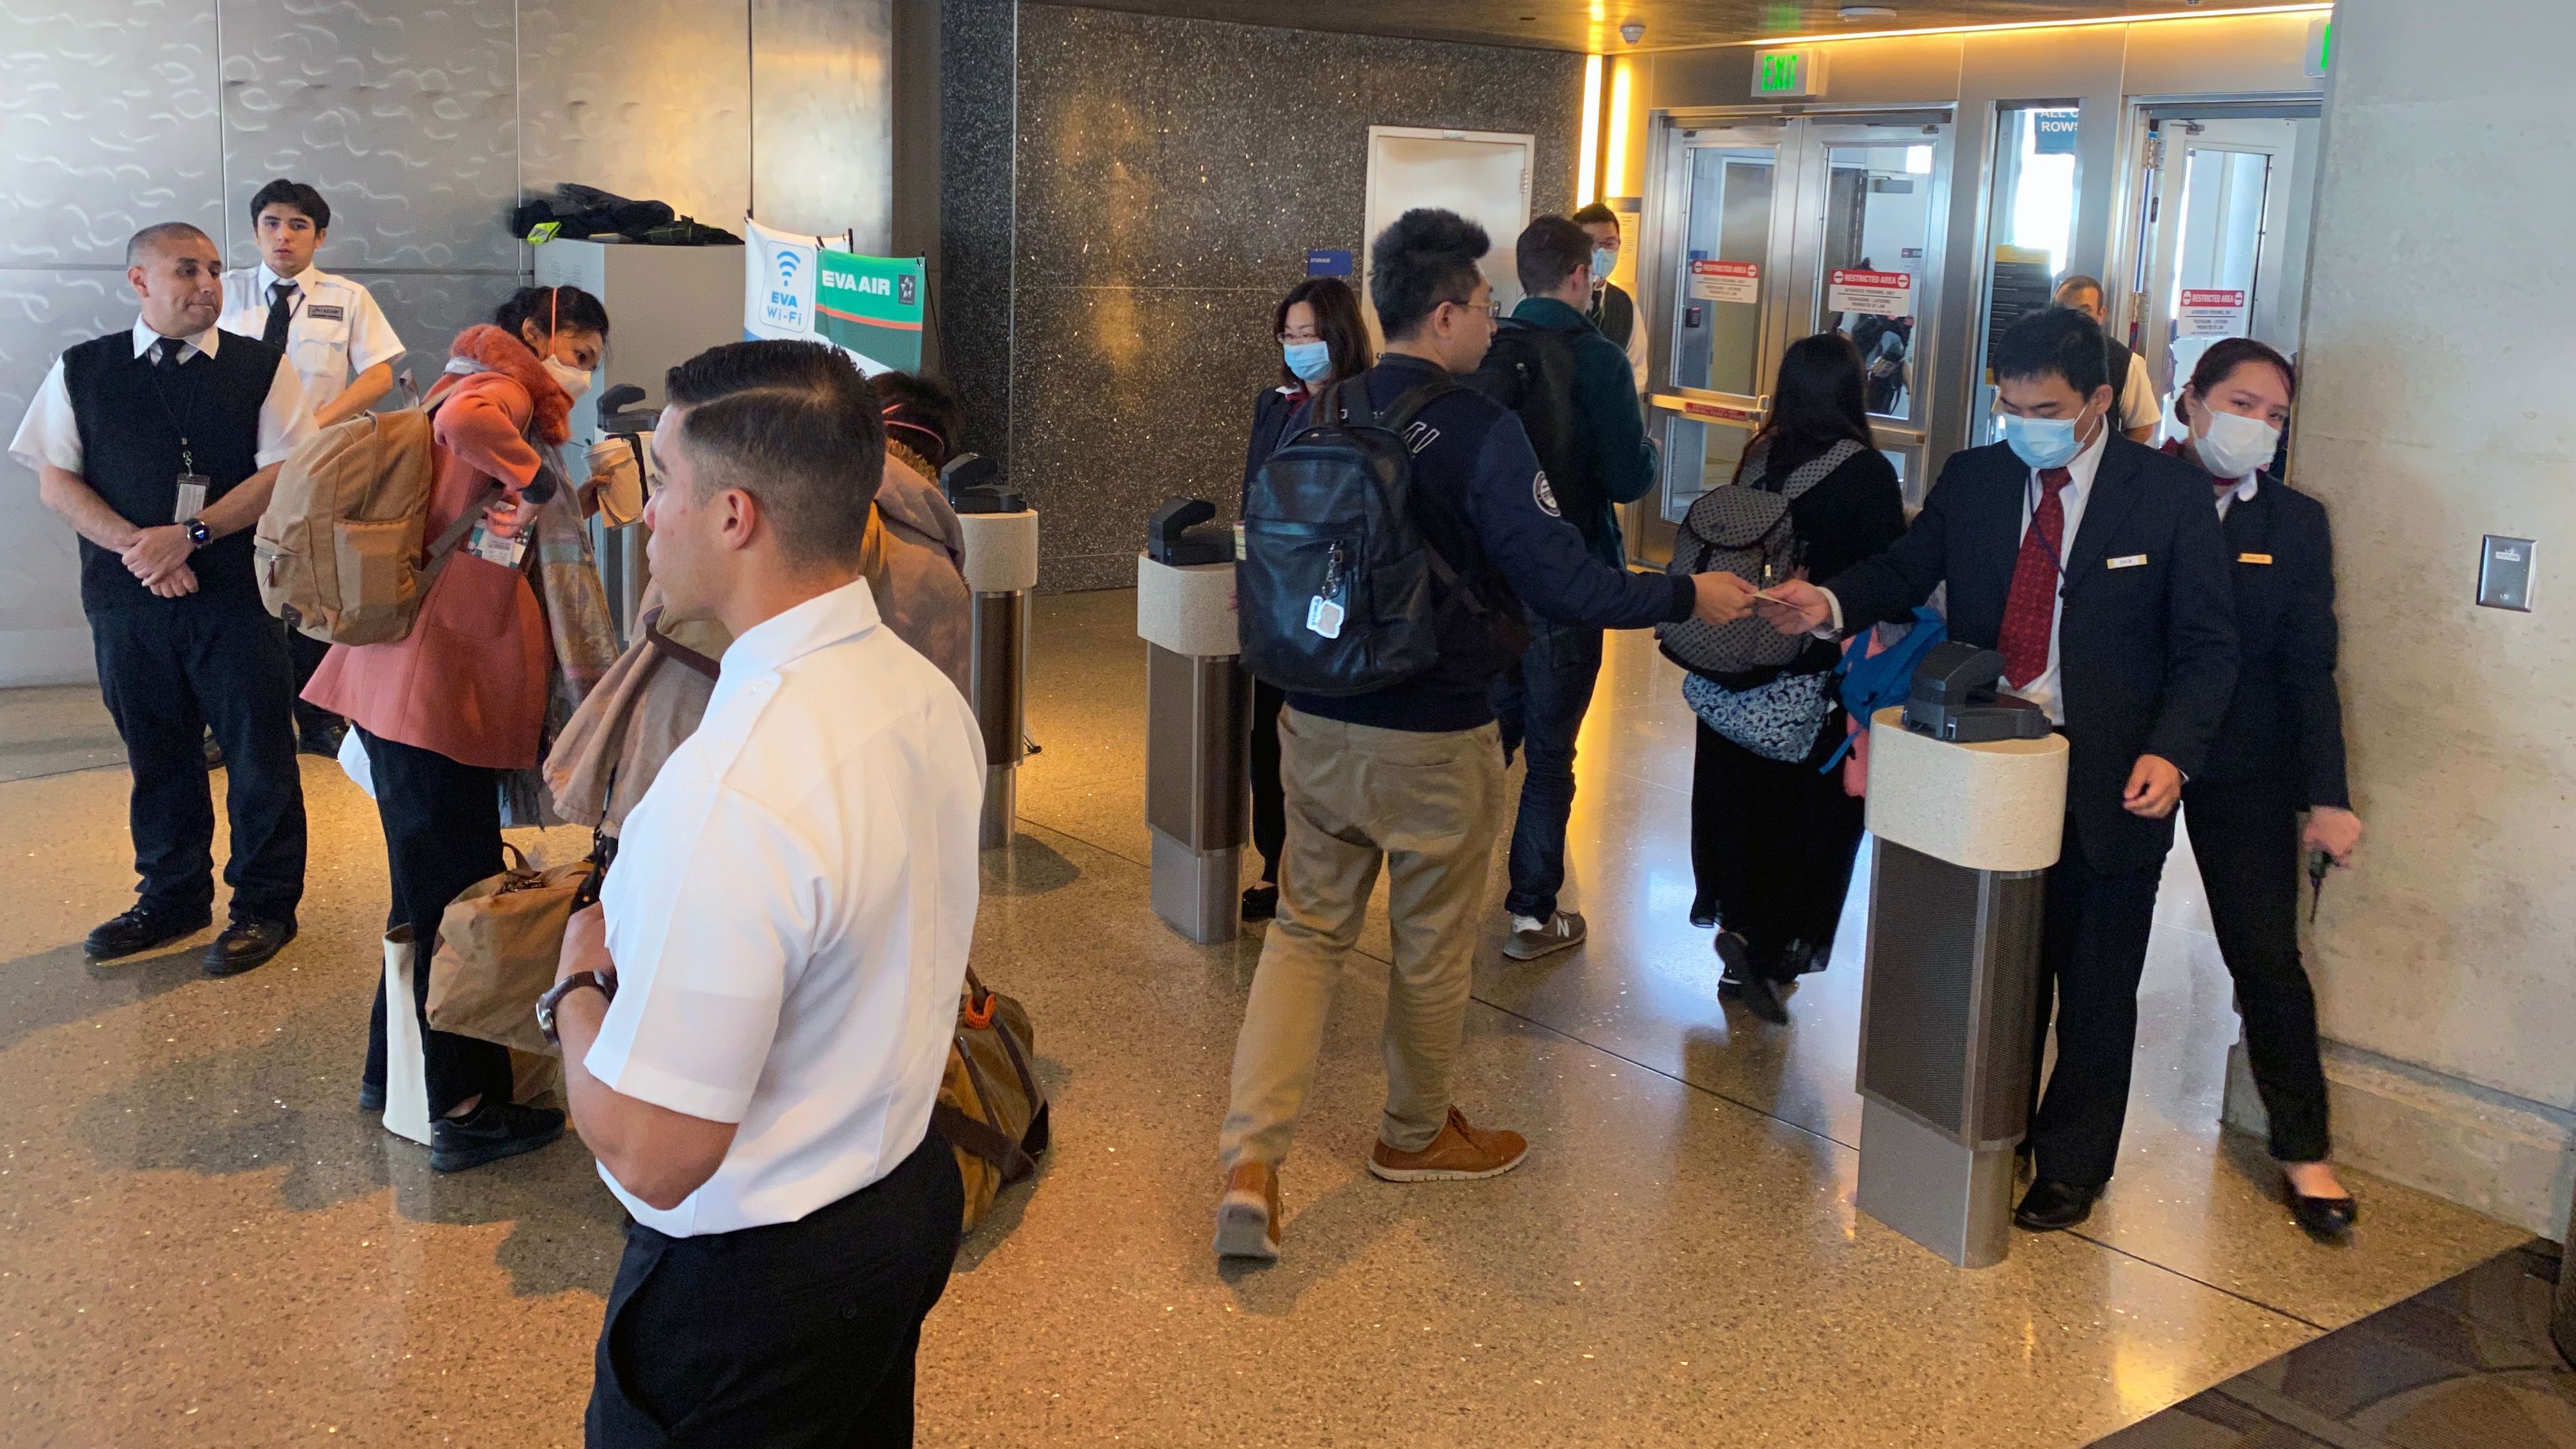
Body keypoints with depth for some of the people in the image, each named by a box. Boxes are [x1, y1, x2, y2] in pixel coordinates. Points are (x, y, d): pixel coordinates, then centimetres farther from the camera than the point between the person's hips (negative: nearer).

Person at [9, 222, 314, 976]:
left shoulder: (261, 367, 2)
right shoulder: (82, 370, 7)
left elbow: (284, 473, -5)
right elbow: (57, 482, 3)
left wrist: (190, 534, -15)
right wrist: (136, 546, -12)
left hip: (238, 593, -2)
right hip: (128, 598, 2)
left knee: (259, 754, 2)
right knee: (157, 755, 12)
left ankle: (265, 906, 16)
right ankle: (173, 898, 28)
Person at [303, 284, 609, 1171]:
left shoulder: (481, 391, 22)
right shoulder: (501, 390, -9)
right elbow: (464, 423, -32)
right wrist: (535, 471, -18)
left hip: (404, 675, 10)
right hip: (442, 686, -10)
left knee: (430, 887, 20)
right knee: (458, 896, -3)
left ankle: (396, 1068, 33)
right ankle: (464, 1110, 5)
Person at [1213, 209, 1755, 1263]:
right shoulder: (1481, 432, -17)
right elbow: (1560, 582, -19)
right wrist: (1688, 598, -6)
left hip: (1316, 724, 5)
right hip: (1434, 740, -5)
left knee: (1309, 928, 12)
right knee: (1432, 945, 14)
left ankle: (1250, 1158, 0)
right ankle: (1416, 1135, 35)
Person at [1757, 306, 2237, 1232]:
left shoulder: (2167, 495, -6)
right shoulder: (1973, 479, 4)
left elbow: (2206, 646, -6)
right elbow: (1907, 570, 1)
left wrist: (2171, 753, -21)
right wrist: (1833, 602, -21)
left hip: (2108, 781, -3)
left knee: (2094, 983, 10)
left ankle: (2071, 1166, 28)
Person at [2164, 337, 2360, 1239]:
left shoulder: (2295, 524, 2)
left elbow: (2309, 668, 1)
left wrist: (2328, 797, -5)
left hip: (2244, 769, 1)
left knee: (2266, 954, 3)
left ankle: (2302, 1149, 15)